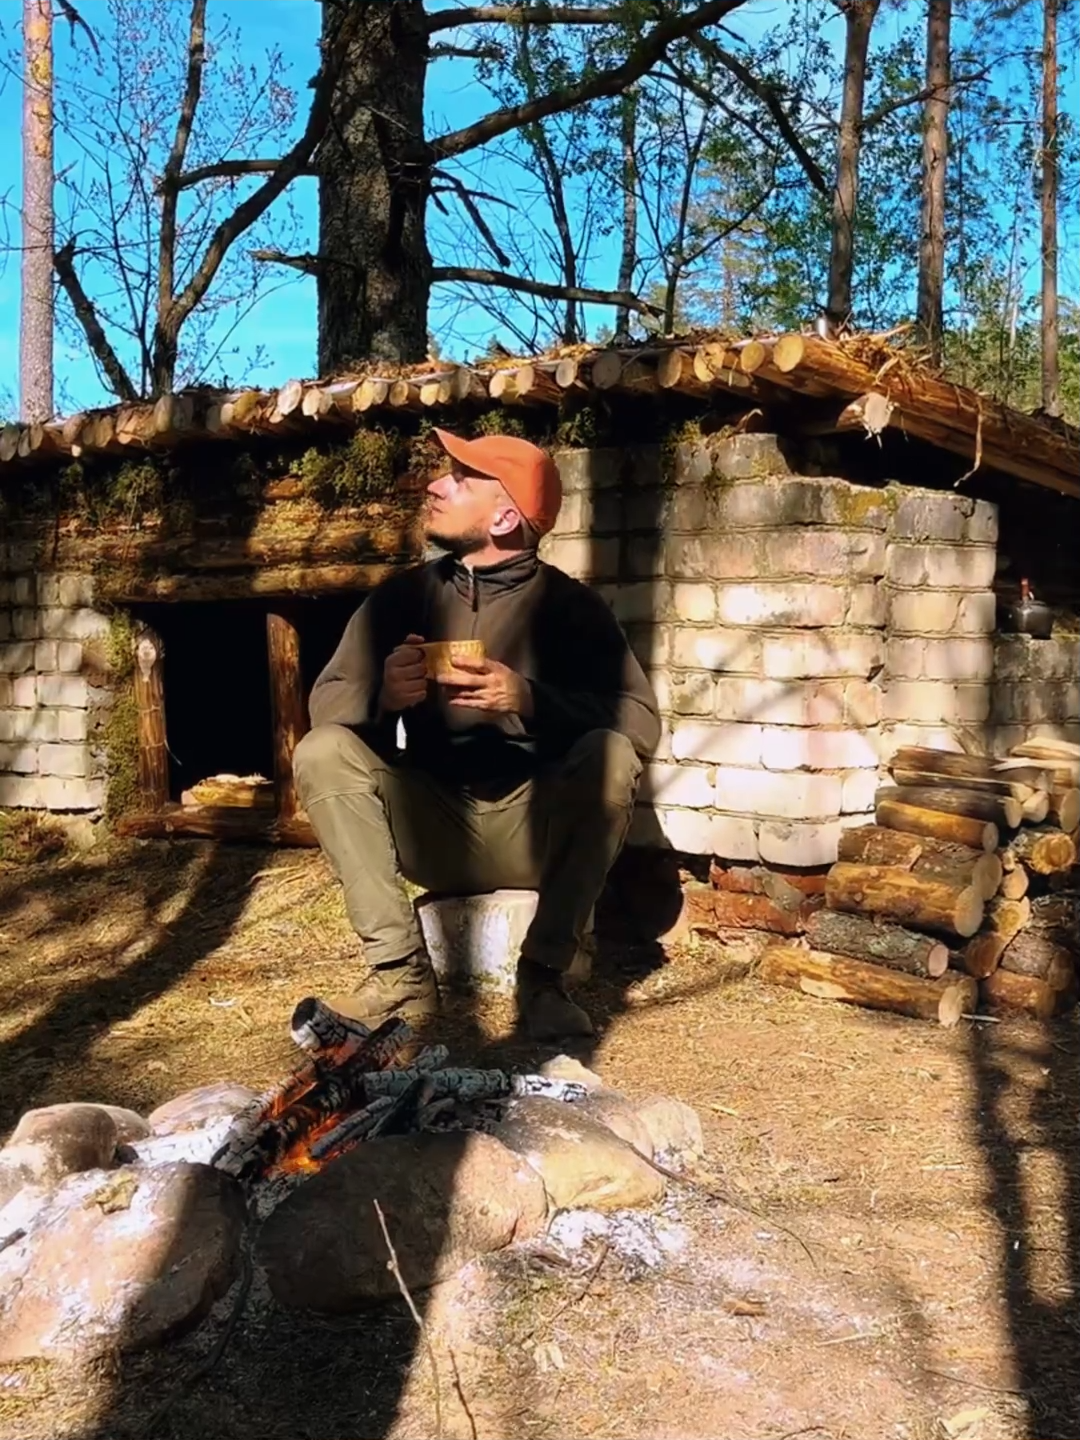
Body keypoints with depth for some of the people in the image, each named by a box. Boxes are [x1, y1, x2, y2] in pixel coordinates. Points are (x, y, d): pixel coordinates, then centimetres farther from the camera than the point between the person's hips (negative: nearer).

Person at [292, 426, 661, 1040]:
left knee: (608, 754, -29)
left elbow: (641, 723, -16)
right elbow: (324, 702, -3)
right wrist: (382, 695, -26)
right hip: (433, 829, 2)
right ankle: (402, 973, -18)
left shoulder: (570, 604, -6)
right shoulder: (403, 594, 2)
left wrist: (530, 700, -31)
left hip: (534, 832, -2)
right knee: (322, 751, -20)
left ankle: (545, 973, -18)